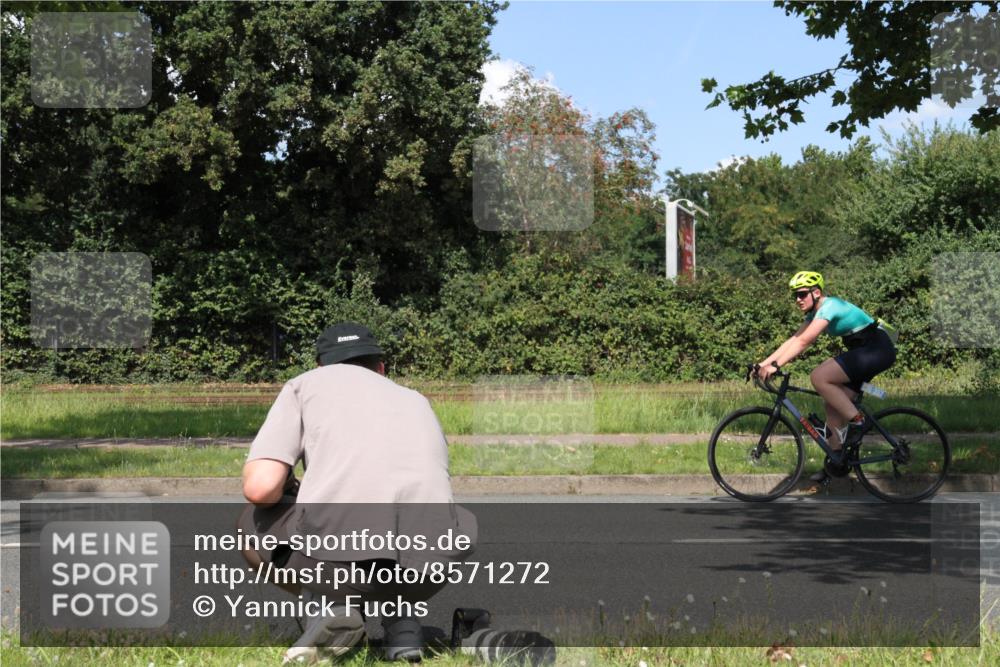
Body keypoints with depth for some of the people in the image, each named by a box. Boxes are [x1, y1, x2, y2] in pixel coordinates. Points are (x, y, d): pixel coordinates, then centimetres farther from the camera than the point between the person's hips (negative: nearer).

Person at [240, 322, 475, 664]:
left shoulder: (306, 383, 19)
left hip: (337, 562, -3)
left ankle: (327, 604, 5)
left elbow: (260, 487, 4)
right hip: (429, 569, 4)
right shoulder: (416, 400, 32)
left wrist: (289, 489, 28)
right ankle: (403, 621, 18)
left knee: (255, 524, 29)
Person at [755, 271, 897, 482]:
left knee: (819, 377, -22)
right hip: (864, 352, 10)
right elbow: (793, 340, 8)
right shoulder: (815, 312, 11)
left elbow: (803, 342, -26)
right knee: (832, 405, 5)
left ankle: (856, 421, -12)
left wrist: (775, 365, -29)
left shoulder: (829, 306, -18)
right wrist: (764, 363, -1)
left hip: (878, 350, -10)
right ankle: (836, 462, 12)